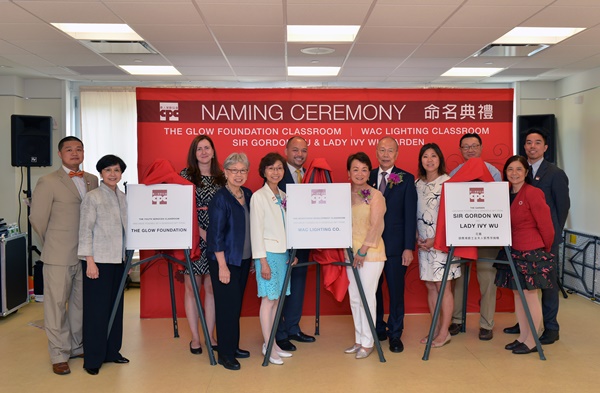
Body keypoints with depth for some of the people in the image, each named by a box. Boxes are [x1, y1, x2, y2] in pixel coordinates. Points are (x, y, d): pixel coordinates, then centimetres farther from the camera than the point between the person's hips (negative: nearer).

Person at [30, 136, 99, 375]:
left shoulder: (92, 180, 10)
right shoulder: (48, 182, -6)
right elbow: (37, 218, -3)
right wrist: (54, 243, 7)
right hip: (59, 256, -5)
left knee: (81, 302, 14)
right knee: (57, 305, 3)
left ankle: (77, 346, 29)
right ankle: (59, 356, 14)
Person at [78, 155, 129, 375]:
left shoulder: (123, 198, 11)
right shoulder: (92, 197, -6)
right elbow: (85, 230, -10)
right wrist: (90, 261, -15)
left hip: (118, 259, 6)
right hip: (98, 260, -6)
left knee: (115, 306, 11)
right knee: (96, 308, -1)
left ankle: (112, 351, 23)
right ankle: (92, 359, 9)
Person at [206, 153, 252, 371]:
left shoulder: (248, 195, 7)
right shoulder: (220, 198, -13)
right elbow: (216, 234, -16)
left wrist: (254, 257, 13)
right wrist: (222, 266, -18)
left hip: (244, 259, 7)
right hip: (225, 260, -7)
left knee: (237, 304, 15)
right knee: (227, 306, 0)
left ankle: (233, 346, 28)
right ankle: (225, 353, 12)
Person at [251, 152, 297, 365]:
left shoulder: (283, 196, 11)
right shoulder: (258, 197, -8)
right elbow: (256, 230, -11)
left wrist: (291, 252, 10)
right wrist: (263, 261, -14)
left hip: (282, 252, 7)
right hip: (268, 253, -6)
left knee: (277, 299, 11)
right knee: (269, 299, -1)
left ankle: (272, 342, 21)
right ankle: (267, 346, 10)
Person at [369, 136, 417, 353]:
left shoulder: (406, 179, 1)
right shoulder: (368, 177, 7)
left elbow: (410, 215, -3)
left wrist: (409, 247, -8)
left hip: (395, 245, -2)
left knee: (396, 290, 4)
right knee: (373, 288, 10)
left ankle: (395, 334, 18)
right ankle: (377, 329, 26)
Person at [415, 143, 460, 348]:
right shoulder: (417, 184, 11)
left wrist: (436, 239, -12)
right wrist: (417, 238, 0)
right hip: (423, 243, 5)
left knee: (443, 286, -1)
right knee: (430, 286, 9)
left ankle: (444, 333, 8)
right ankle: (436, 329, 19)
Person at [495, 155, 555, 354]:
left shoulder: (533, 193, -12)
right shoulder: (507, 194, 9)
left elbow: (546, 225, -9)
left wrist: (545, 250, 2)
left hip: (532, 252, -7)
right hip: (514, 252, 7)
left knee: (530, 295, 0)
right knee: (517, 294, 13)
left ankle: (531, 342, 12)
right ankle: (522, 337, 25)